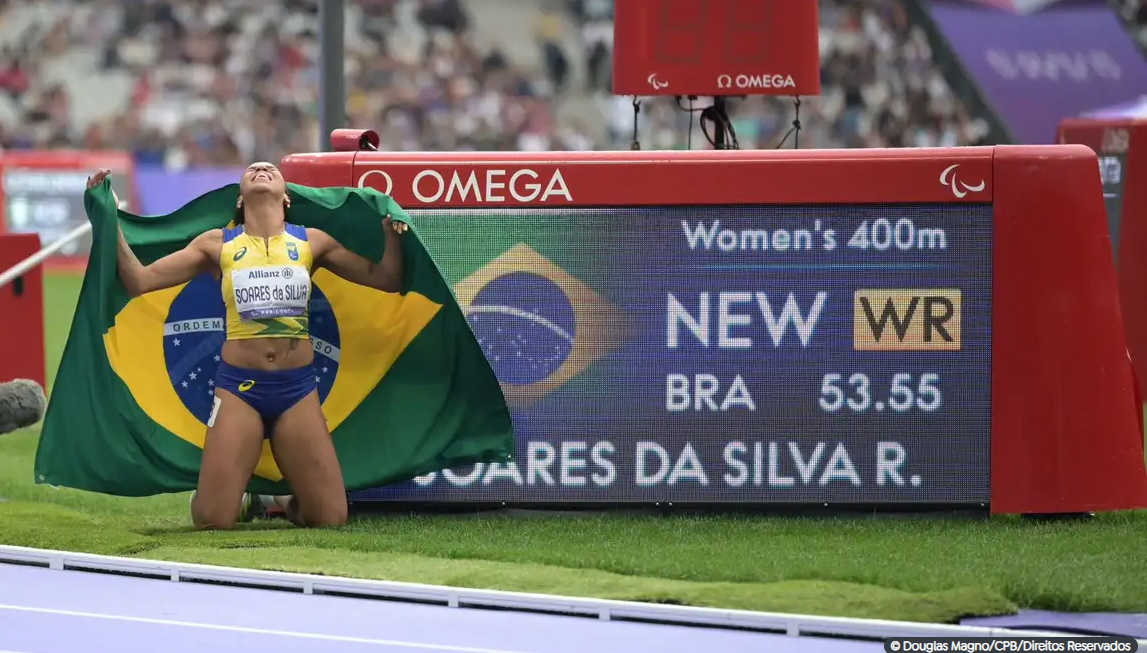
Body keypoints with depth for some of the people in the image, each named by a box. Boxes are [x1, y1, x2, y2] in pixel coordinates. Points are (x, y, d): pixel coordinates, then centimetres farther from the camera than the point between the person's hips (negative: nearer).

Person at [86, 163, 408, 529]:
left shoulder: (311, 242, 7)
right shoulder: (218, 245, 4)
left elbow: (387, 279, 10)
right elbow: (139, 281, 2)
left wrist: (391, 226, -3)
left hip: (298, 388, 1)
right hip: (238, 387, -1)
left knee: (331, 518, -6)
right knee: (212, 520, -10)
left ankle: (279, 502, 27)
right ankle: (242, 500, 25)